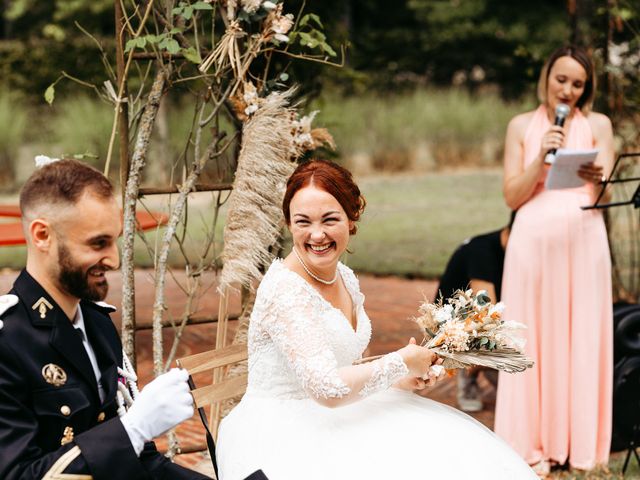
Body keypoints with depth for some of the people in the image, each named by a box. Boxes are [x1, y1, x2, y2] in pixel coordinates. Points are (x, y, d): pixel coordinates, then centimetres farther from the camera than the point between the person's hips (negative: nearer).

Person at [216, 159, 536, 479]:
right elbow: (328, 388, -27)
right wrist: (401, 363, -14)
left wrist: (396, 378, 1)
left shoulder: (346, 279, 7)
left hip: (329, 420, 8)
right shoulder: (285, 290, -20)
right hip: (277, 435, -8)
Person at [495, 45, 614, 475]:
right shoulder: (522, 126, 9)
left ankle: (581, 441, 7)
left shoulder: (597, 125, 8)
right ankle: (534, 443, 3)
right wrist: (541, 159, -12)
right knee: (533, 337, -1)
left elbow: (605, 197, 1)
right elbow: (512, 197, 4)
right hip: (534, 239, 0)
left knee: (581, 337, 0)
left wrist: (598, 178, -21)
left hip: (582, 240, 0)